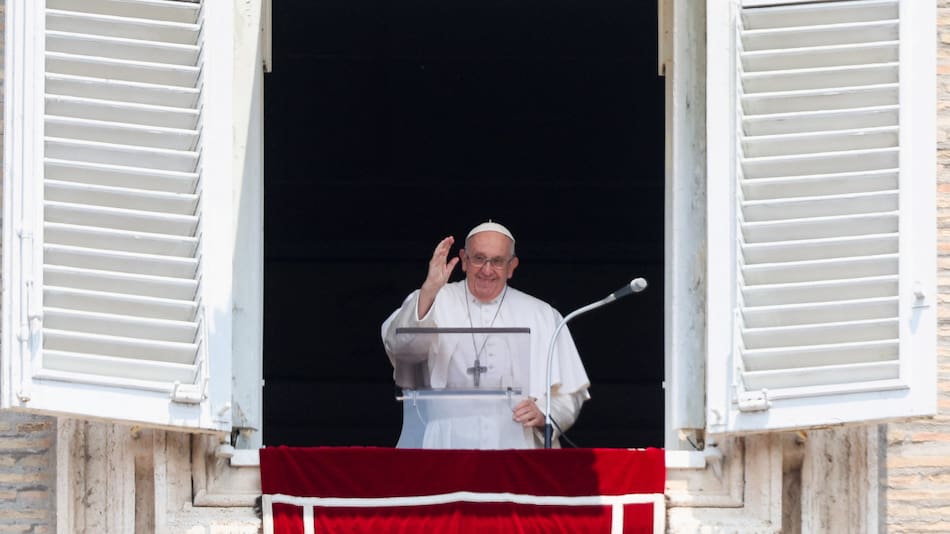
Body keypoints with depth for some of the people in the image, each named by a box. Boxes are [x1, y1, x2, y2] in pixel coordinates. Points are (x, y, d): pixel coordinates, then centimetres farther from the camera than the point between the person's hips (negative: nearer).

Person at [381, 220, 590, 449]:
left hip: (518, 447, 1)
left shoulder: (542, 316, 15)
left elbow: (570, 394, 15)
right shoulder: (435, 303, 11)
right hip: (448, 446, -1)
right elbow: (398, 343, -9)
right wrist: (429, 289, -22)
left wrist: (543, 413, -6)